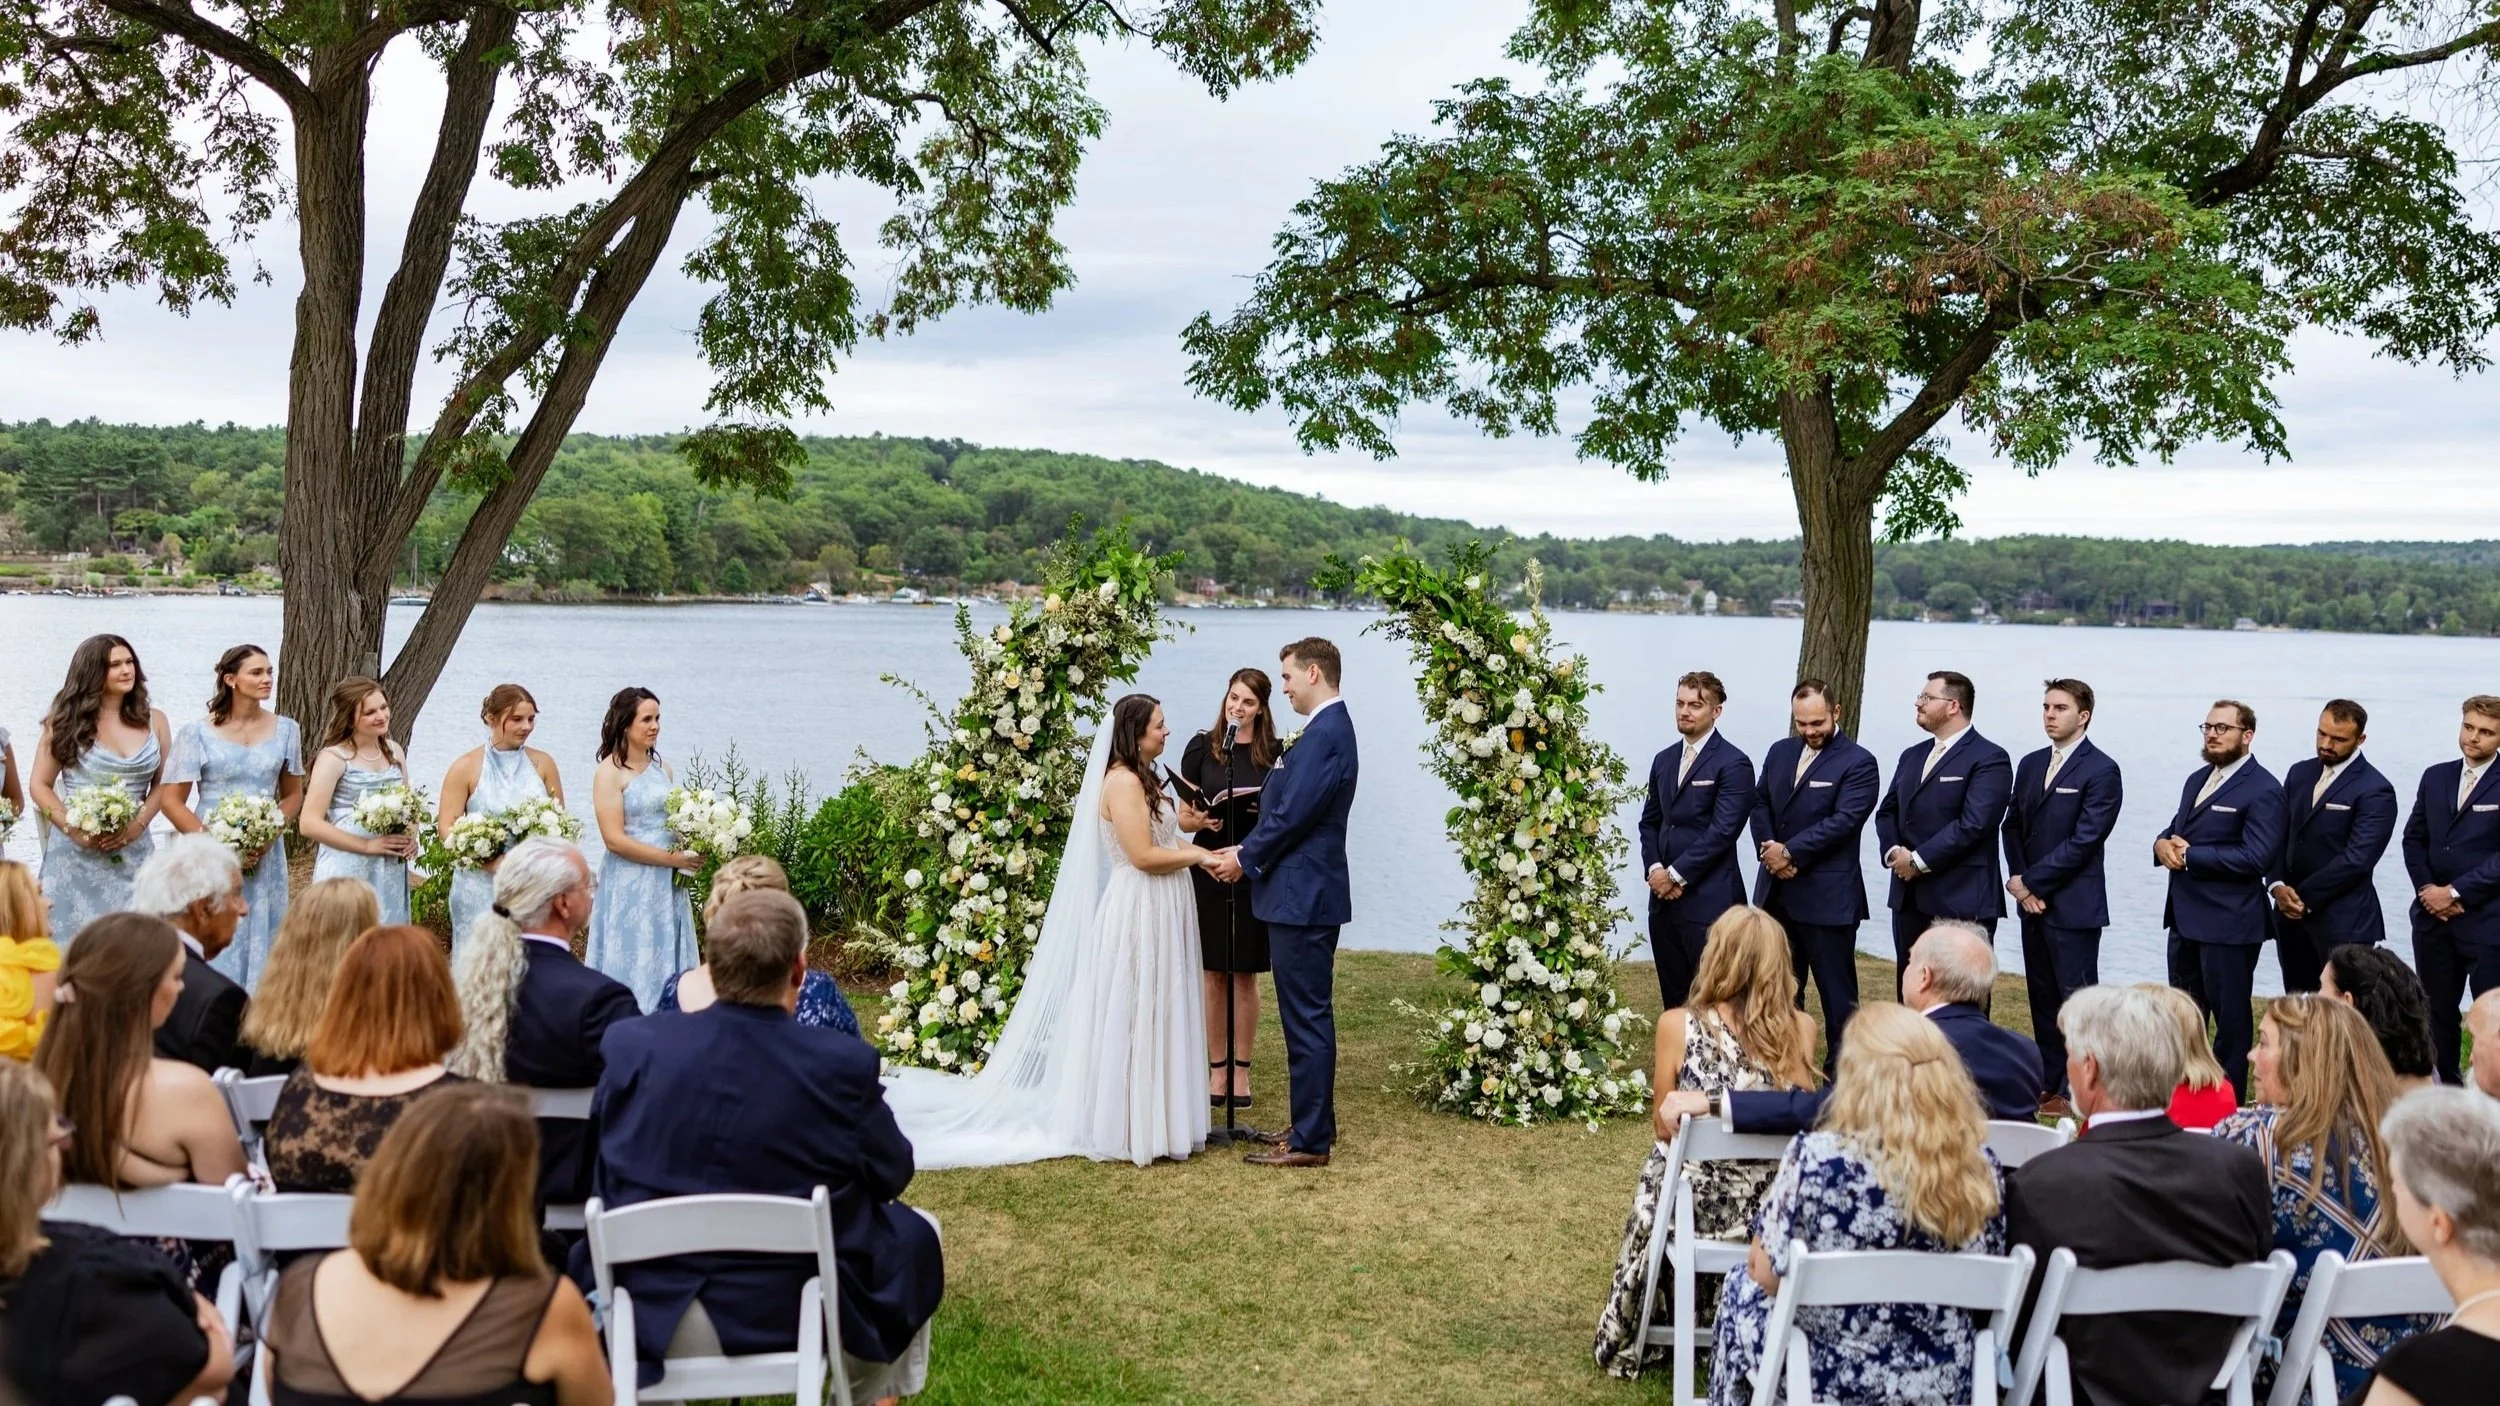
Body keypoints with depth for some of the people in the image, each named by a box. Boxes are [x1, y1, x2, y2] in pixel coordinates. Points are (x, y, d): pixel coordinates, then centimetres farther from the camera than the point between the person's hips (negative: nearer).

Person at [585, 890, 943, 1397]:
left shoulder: (631, 1046, -11)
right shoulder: (844, 1064, -18)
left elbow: (607, 1179, 5)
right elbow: (893, 1175, -2)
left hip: (649, 1317, 3)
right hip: (791, 1322, -2)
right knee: (913, 1237, 25)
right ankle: (867, 1396, 38)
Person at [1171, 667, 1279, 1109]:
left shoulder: (1274, 754, 3)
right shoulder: (1201, 748, 2)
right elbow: (1183, 817, 4)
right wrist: (1200, 820, -17)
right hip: (1208, 870, 0)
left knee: (1245, 974, 6)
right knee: (1213, 973, 4)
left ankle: (1241, 1069, 16)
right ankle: (1217, 1068, 14)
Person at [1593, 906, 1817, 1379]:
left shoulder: (1678, 1025, -16)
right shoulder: (1801, 1028, -11)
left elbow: (1665, 1127, -3)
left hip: (1698, 1199, -2)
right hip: (1773, 1203, 2)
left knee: (1659, 1175, 32)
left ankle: (1633, 1339, 50)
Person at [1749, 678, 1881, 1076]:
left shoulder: (1858, 764, -9)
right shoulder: (1780, 752, 12)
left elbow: (1843, 822, -17)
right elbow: (1760, 804, 11)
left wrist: (1789, 852, -17)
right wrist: (1769, 850, -7)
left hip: (1827, 897, -6)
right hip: (1776, 891, 6)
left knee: (1837, 991, 1)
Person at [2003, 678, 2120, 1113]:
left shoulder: (2101, 770, -9)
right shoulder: (2031, 764, 14)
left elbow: (2084, 841, -15)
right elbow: (2013, 826, 14)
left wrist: (2030, 881, -12)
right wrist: (2018, 880, -1)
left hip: (2074, 905, -7)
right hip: (2033, 901, 7)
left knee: (2076, 998, -3)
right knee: (2042, 996, 12)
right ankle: (2048, 1084, 20)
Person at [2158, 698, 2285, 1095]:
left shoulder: (2262, 789, -12)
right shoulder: (2198, 779, 15)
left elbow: (2255, 857, -21)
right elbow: (2177, 829, 21)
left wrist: (2188, 856, -18)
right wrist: (2164, 844, -3)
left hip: (2228, 922, -8)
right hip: (2185, 915, 8)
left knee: (2230, 1016, 3)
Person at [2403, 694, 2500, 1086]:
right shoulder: (2435, 777, 11)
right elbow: (2414, 838, 12)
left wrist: (2456, 892, -13)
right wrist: (2426, 887, -3)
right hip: (2434, 917, 5)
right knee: (2436, 1012, 11)